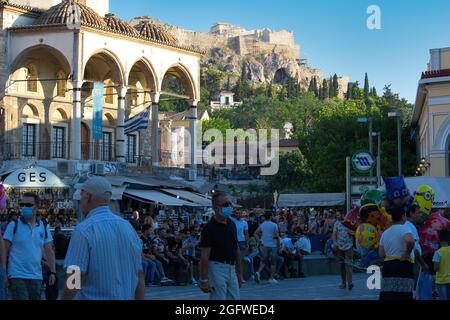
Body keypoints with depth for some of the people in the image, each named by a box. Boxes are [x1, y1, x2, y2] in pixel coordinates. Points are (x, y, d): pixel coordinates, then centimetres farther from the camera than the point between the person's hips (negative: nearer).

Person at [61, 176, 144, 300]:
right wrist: (139, 298, 16)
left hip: (93, 297, -6)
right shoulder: (128, 227, 6)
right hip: (126, 296, 6)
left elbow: (75, 278, -17)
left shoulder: (84, 230, -13)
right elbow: (140, 274, 9)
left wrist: (65, 298, -5)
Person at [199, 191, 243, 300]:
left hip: (231, 269, 7)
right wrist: (204, 280, -17)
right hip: (217, 268, -7)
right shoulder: (209, 228, -12)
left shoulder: (232, 225, 10)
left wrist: (239, 273, 15)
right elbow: (204, 256, -14)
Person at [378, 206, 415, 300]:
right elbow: (410, 241, -30)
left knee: (386, 296, 7)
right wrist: (407, 254, -16)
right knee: (402, 296, -6)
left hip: (388, 266, 7)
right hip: (403, 267, -7)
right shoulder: (404, 229, -8)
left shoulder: (385, 232, 14)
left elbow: (381, 254, 11)